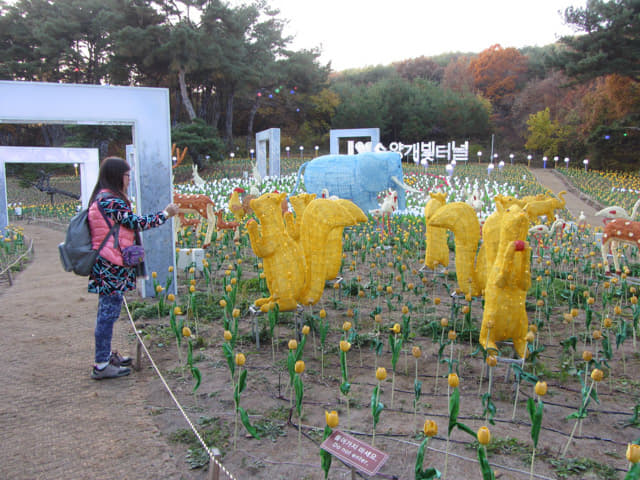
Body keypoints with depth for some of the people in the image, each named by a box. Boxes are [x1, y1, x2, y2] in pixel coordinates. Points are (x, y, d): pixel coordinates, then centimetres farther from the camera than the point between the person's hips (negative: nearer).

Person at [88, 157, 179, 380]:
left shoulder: (104, 199, 16)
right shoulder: (110, 201, -17)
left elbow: (128, 223, 17)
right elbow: (136, 222, -15)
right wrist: (165, 214, -5)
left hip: (108, 266, 11)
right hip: (111, 267, -11)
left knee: (107, 311, 18)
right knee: (108, 312, -4)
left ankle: (106, 355, 31)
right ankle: (102, 365, 4)